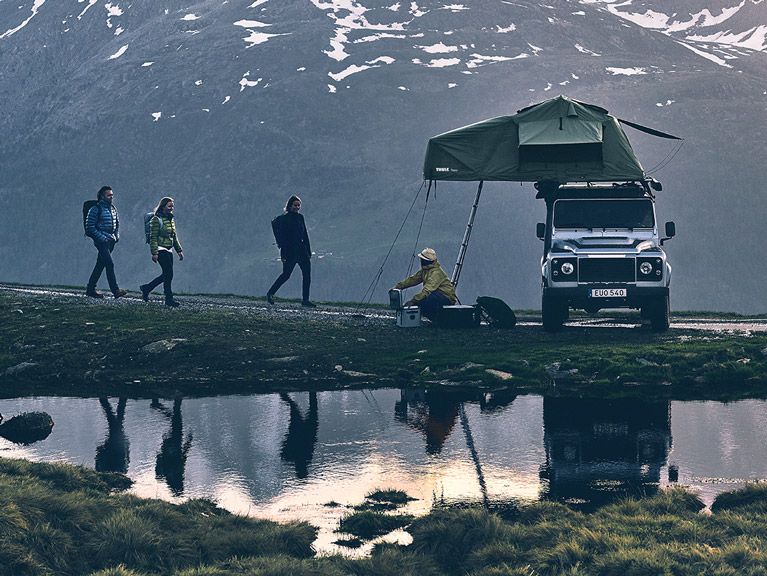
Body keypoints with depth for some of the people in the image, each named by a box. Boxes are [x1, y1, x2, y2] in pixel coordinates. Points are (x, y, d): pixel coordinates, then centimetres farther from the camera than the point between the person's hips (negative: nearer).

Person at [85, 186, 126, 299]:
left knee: (100, 264, 10)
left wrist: (117, 235, 10)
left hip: (111, 241, 7)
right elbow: (90, 227, -11)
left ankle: (90, 289, 17)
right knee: (110, 264, -15)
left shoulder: (113, 208, 14)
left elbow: (117, 223, 26)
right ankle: (115, 290, -18)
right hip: (101, 241, -7)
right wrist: (101, 237, -17)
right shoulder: (96, 209, -9)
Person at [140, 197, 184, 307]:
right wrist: (154, 253, -19)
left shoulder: (171, 219, 16)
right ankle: (169, 299, -9)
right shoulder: (156, 219, -10)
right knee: (169, 274, -13)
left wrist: (179, 250, 18)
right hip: (160, 250, -9)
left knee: (166, 275, 8)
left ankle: (146, 288, 25)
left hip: (169, 250, 9)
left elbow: (174, 237, 23)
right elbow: (153, 237, -14)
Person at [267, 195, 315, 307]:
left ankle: (305, 300, -1)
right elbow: (281, 237, -11)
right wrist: (283, 255, -16)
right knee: (286, 274, -4)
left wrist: (308, 251, 14)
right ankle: (270, 293, 15)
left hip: (302, 250, 6)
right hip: (290, 251, -6)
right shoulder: (284, 219, -6)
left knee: (307, 274, -3)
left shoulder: (300, 217, 14)